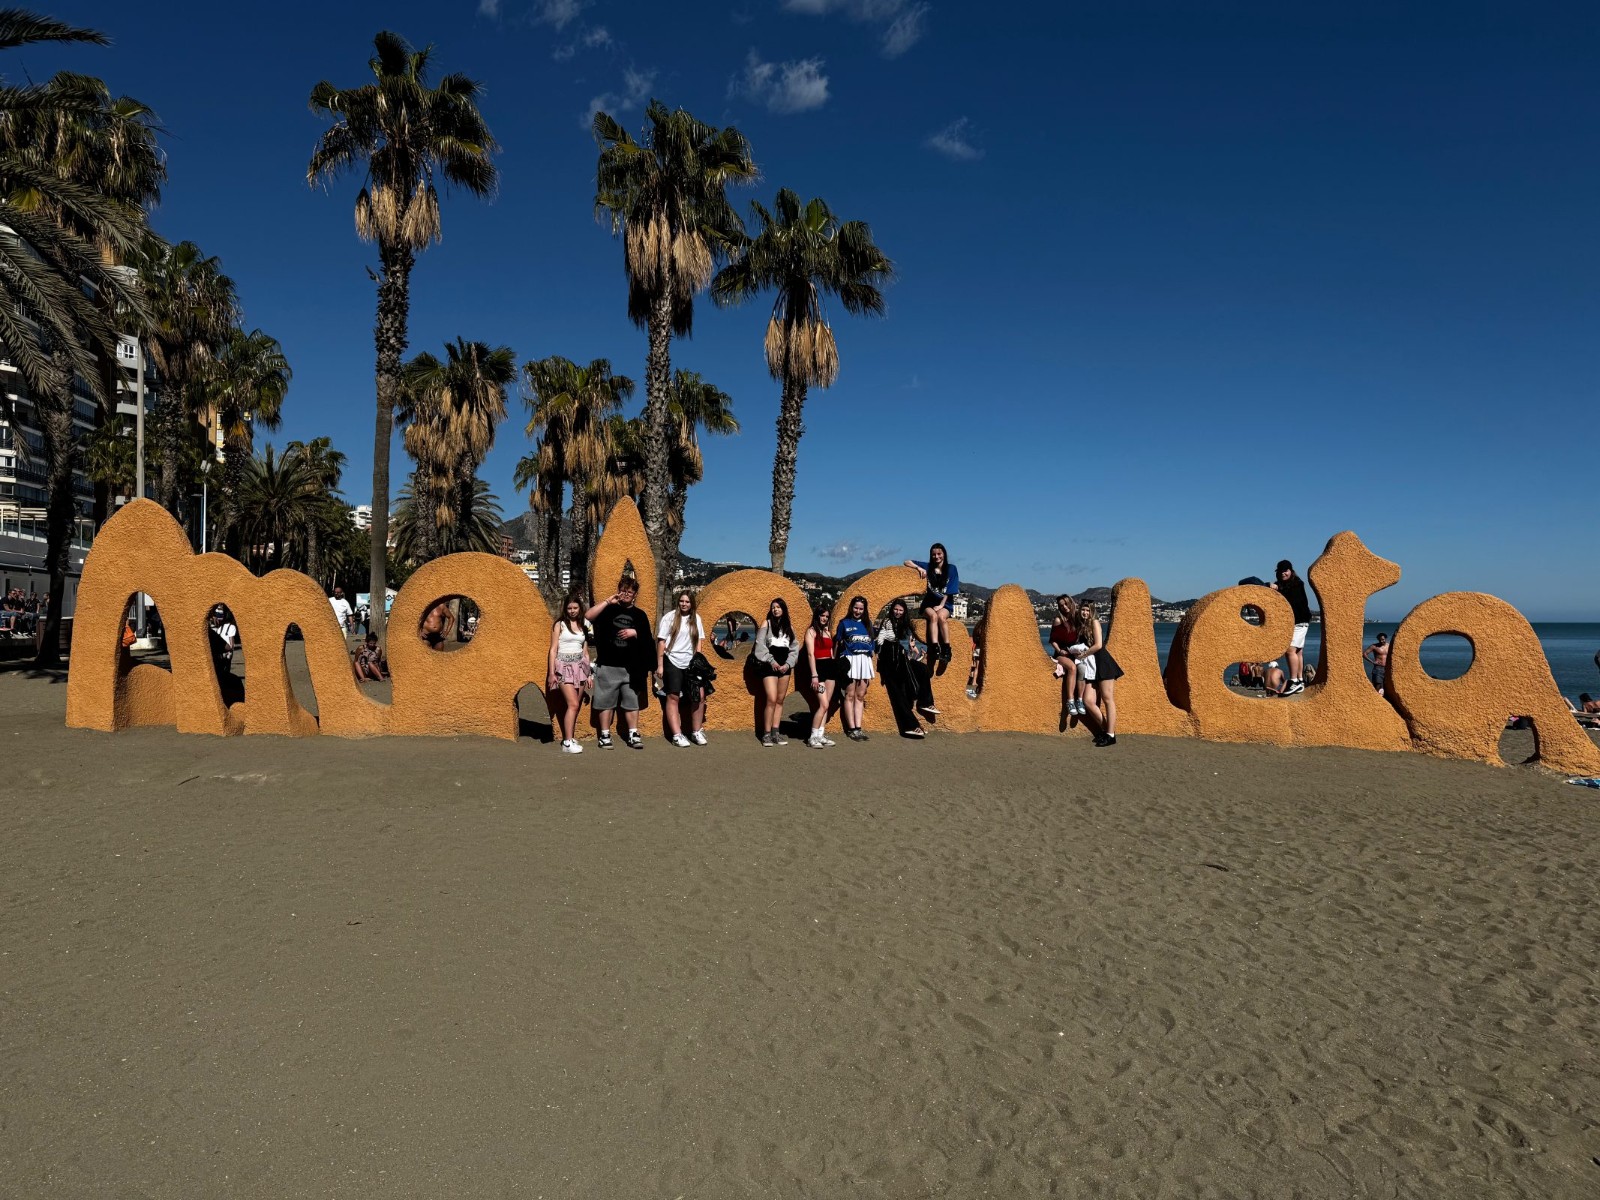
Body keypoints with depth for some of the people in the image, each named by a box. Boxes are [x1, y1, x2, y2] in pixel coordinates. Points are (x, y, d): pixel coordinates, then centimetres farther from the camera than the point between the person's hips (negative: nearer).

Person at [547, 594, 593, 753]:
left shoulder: (583, 626, 13)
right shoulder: (560, 625, 0)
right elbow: (553, 650, -3)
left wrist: (589, 673, 13)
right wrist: (551, 673, -10)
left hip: (580, 667, 5)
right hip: (564, 666, -5)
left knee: (574, 706, 4)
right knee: (573, 704, -15)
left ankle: (571, 739, 10)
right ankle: (567, 743, -15)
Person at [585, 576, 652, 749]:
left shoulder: (639, 615, 11)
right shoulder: (608, 610, 4)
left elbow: (647, 640, 9)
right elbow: (588, 616, -14)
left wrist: (635, 633, -9)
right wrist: (608, 600, -14)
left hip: (631, 667, 2)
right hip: (607, 665, -1)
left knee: (632, 702, 4)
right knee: (605, 702, 3)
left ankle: (633, 735, 11)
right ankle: (605, 736, 11)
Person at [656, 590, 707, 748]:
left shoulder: (696, 618, 8)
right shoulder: (669, 617, -4)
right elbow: (661, 641, -4)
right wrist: (660, 665, -7)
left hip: (690, 663, 4)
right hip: (672, 662, -4)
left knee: (699, 695, -2)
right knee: (673, 697, 0)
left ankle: (696, 732, 12)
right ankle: (677, 735, 3)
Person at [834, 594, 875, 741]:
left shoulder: (867, 625, 15)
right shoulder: (844, 623, 5)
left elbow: (871, 648, 16)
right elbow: (837, 643, 3)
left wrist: (871, 673, 15)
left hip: (865, 661, 4)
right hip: (850, 660, -4)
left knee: (861, 696, 4)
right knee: (850, 695, -4)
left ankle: (858, 728, 6)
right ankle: (851, 729, -2)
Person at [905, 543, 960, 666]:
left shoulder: (951, 569, 7)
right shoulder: (927, 567, 9)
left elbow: (949, 590, 3)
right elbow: (907, 562, 8)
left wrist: (941, 605, -8)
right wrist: (919, 568, -11)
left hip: (944, 604, 0)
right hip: (929, 604, 0)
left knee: (941, 616, -35)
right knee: (933, 616, -34)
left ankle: (946, 650, -36)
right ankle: (935, 649, -47)